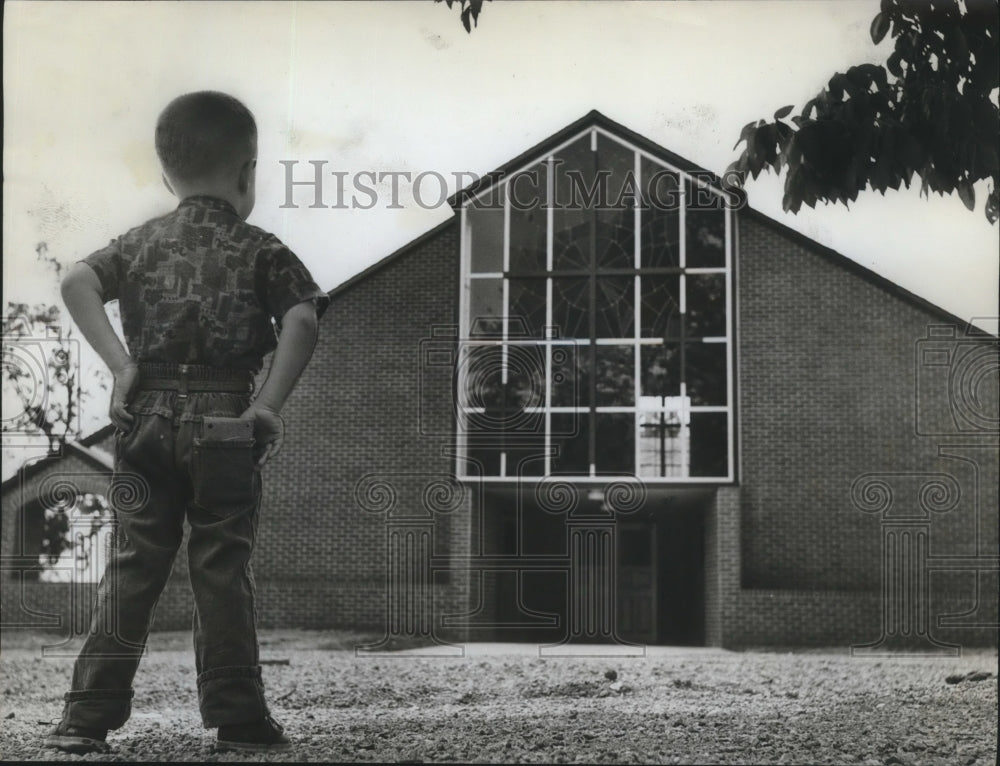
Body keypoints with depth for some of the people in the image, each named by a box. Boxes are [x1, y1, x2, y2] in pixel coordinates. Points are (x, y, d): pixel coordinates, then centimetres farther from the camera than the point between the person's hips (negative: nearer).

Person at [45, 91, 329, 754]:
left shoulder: (142, 243, 12)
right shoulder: (259, 250, 3)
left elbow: (78, 283, -5)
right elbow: (302, 319, -12)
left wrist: (121, 365, -6)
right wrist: (271, 402, -10)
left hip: (149, 417, 3)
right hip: (226, 420, -3)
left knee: (133, 567, 6)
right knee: (223, 570, 3)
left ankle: (89, 716, 5)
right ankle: (238, 718, 8)